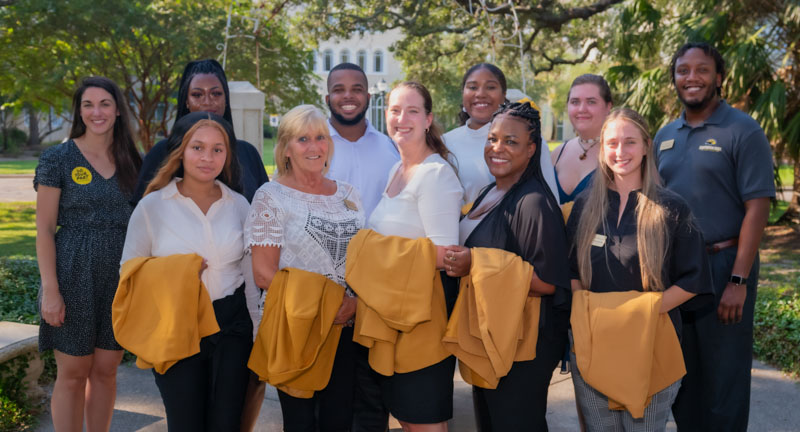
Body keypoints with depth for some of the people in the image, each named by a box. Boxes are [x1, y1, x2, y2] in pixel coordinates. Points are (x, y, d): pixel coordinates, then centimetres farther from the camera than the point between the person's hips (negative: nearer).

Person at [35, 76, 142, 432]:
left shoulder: (131, 162, 7)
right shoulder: (58, 158, -4)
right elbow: (44, 230, -6)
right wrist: (50, 290, -12)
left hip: (120, 278, 4)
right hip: (74, 275, -4)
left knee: (106, 370, 11)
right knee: (73, 373, 5)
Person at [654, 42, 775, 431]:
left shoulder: (743, 132, -7)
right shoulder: (665, 137, 10)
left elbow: (757, 207, -13)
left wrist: (738, 280, -18)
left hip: (722, 266, -5)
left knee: (723, 380, 6)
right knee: (682, 374, 16)